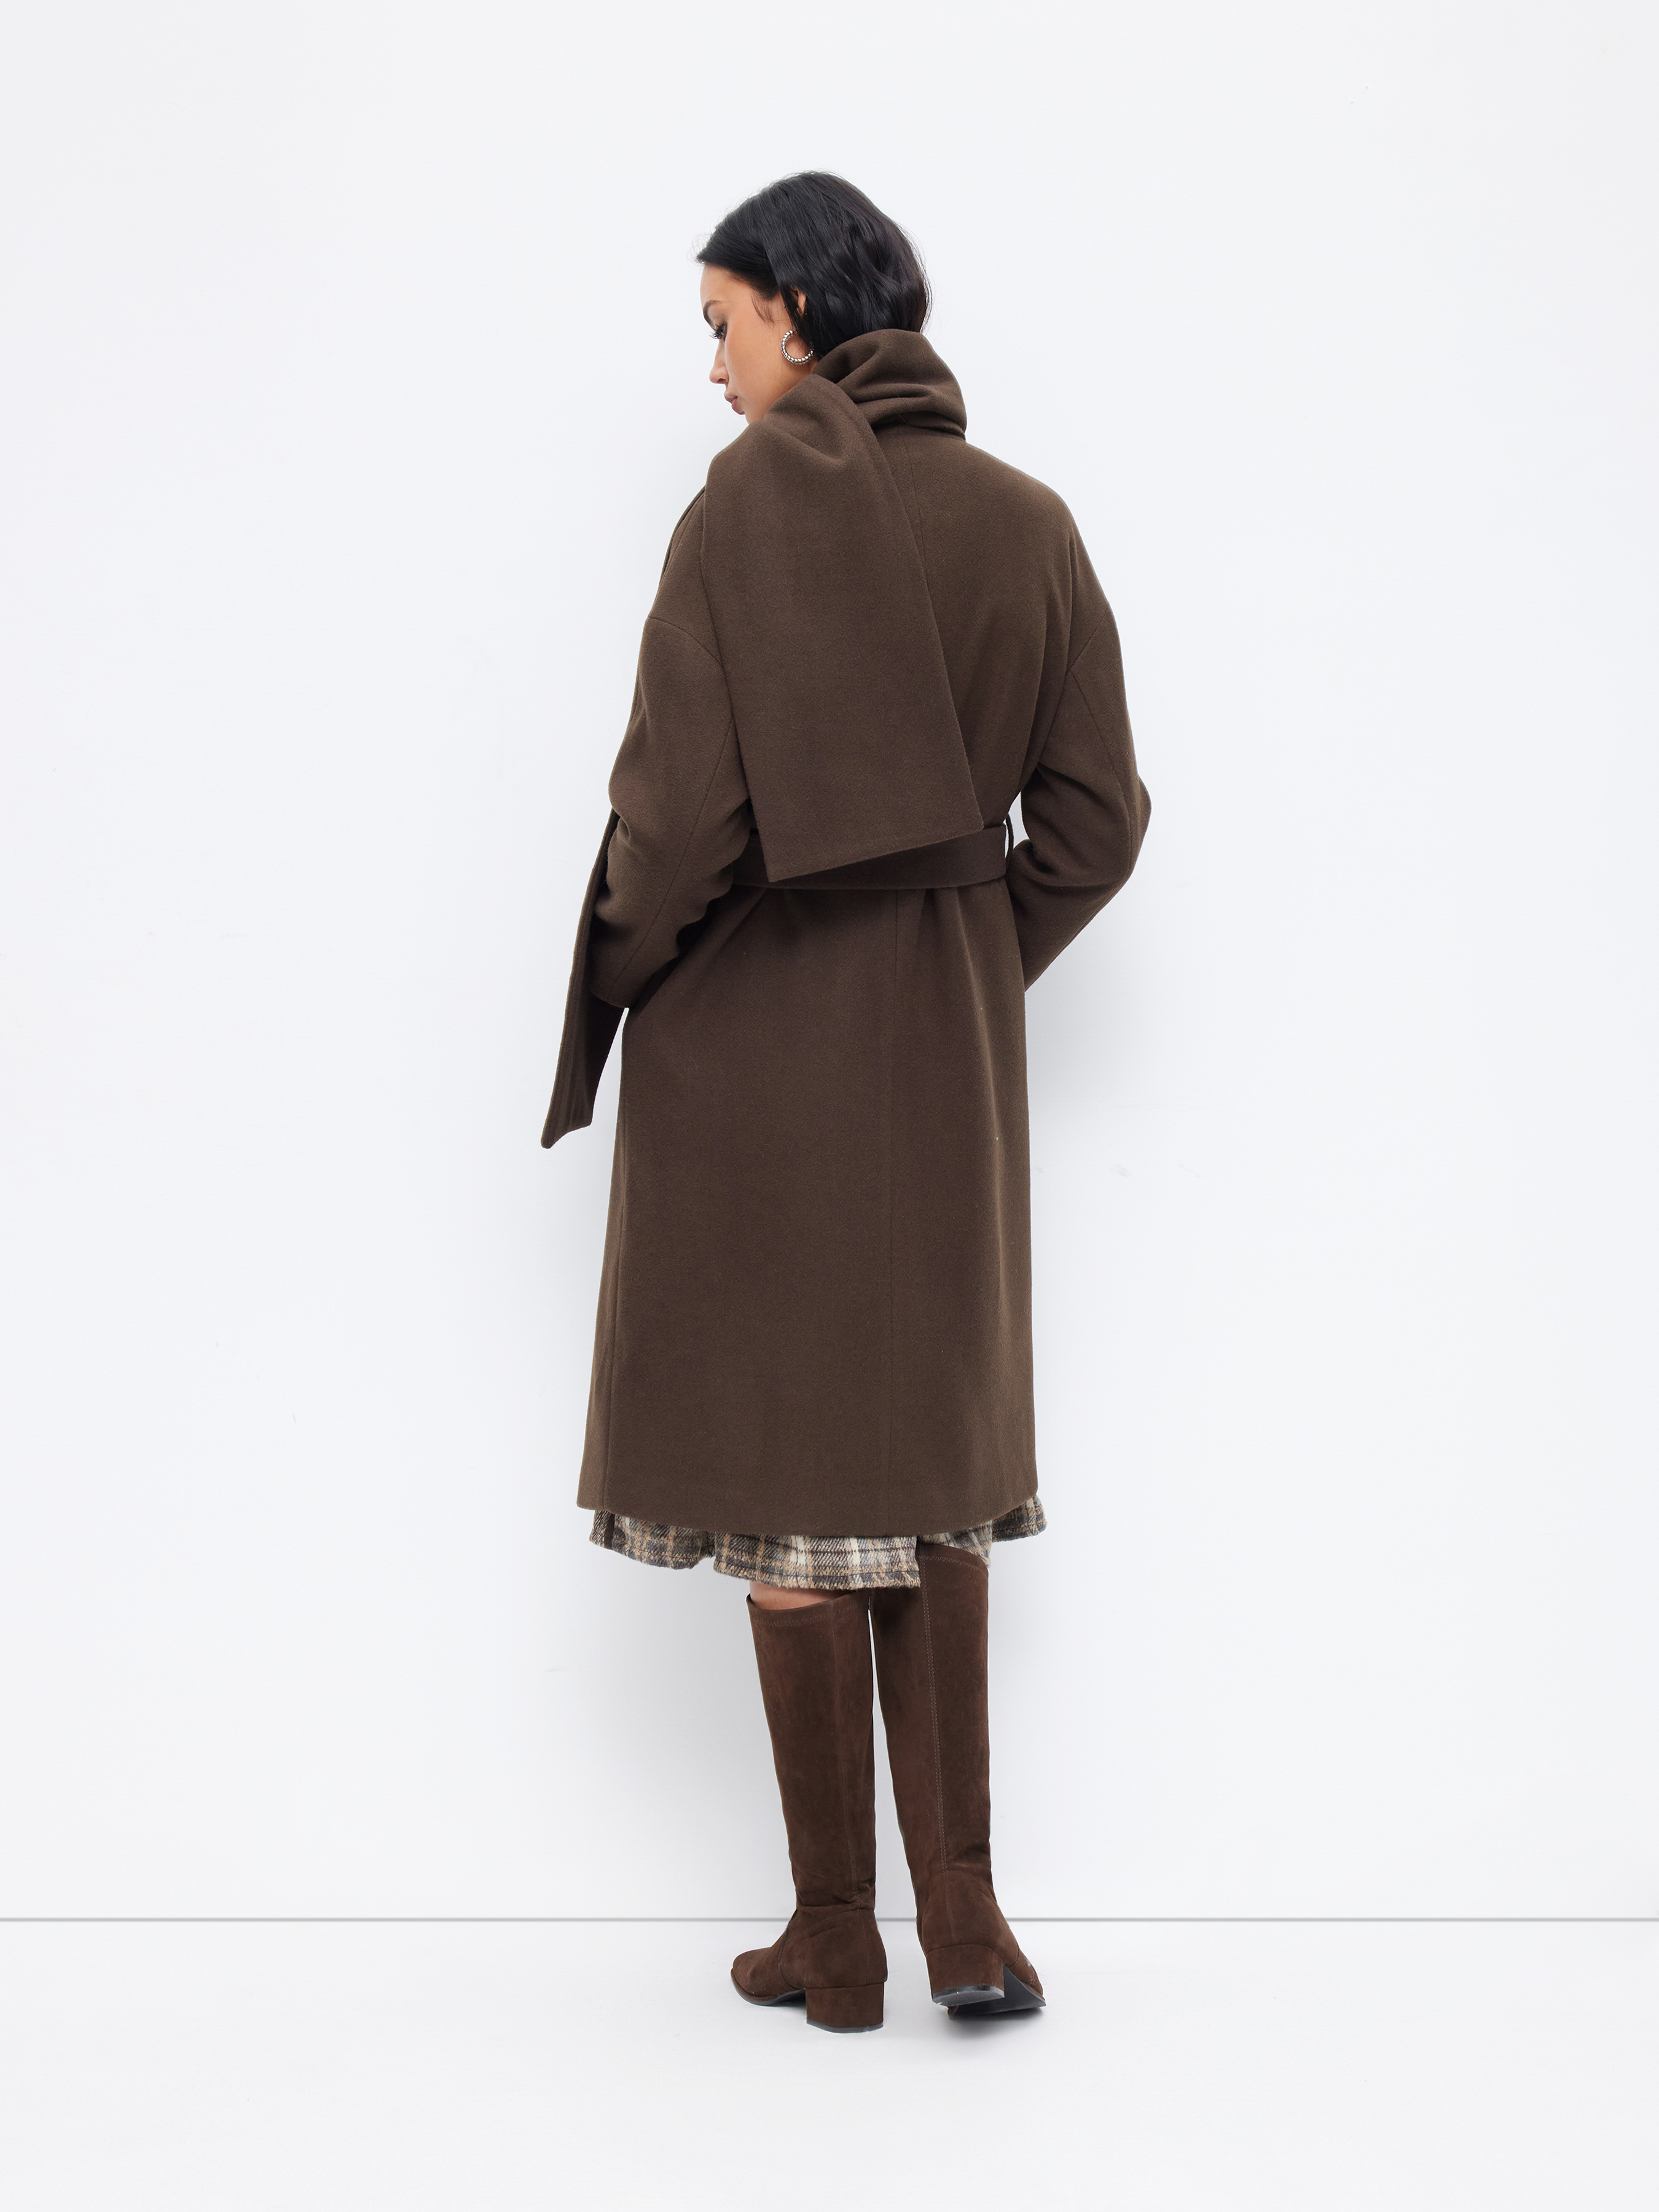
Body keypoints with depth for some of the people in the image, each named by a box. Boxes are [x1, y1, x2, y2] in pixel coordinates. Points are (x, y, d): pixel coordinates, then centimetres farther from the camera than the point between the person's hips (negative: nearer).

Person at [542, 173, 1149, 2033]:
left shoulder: (756, 499, -13)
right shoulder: (1026, 523, 4)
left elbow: (684, 798, -18)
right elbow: (1093, 822, 5)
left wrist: (627, 968, -1)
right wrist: (973, 958, 15)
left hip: (758, 1037, -5)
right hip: (948, 1043, 5)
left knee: (787, 1470, 5)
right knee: (927, 1455, 15)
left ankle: (835, 1938, 14)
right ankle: (962, 1910, 13)